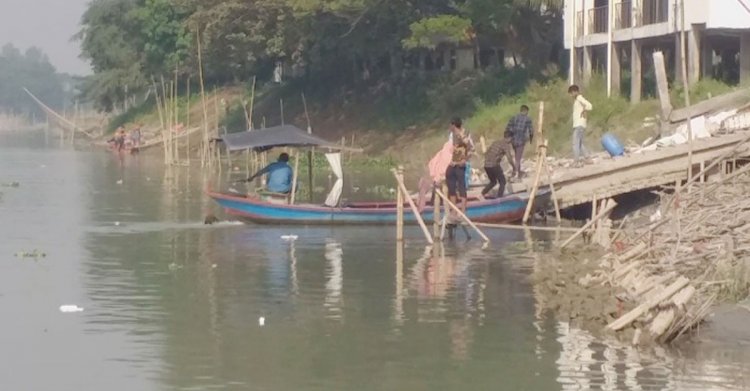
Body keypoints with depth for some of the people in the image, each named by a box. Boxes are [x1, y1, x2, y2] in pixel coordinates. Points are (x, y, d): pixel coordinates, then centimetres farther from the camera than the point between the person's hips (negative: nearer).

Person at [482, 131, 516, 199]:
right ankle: (499, 198, 3)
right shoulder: (506, 145, -4)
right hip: (494, 165, -7)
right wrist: (514, 167, 3)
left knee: (493, 182, 25)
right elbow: (509, 159, -12)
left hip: (486, 165, 7)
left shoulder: (496, 142, 20)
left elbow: (486, 154, 25)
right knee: (502, 182, 9)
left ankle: (483, 194, 10)